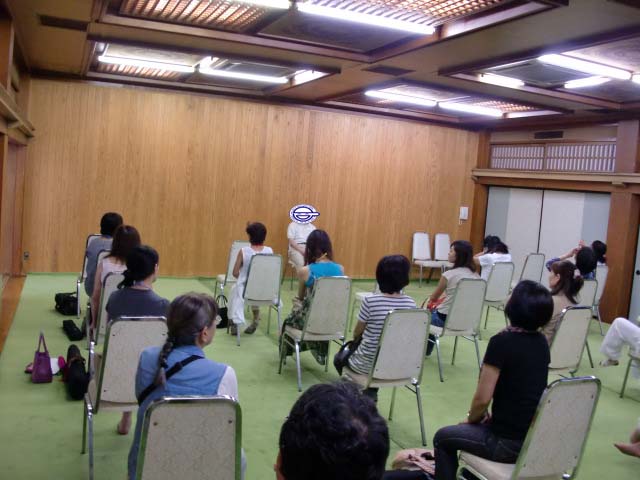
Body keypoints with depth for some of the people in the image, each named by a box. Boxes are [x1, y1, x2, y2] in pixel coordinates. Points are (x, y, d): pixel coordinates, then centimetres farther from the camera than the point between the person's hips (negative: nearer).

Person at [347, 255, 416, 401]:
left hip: (368, 364, -4)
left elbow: (356, 333, -5)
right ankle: (371, 392, 29)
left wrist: (358, 337, 19)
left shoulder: (370, 301, -19)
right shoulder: (410, 303, -8)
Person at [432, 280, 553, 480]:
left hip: (509, 442, -7)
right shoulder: (541, 342, 3)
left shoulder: (502, 341, -20)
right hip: (536, 439, 7)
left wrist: (471, 419, 3)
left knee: (443, 438, 16)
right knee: (483, 425, 34)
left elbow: (482, 398, -18)